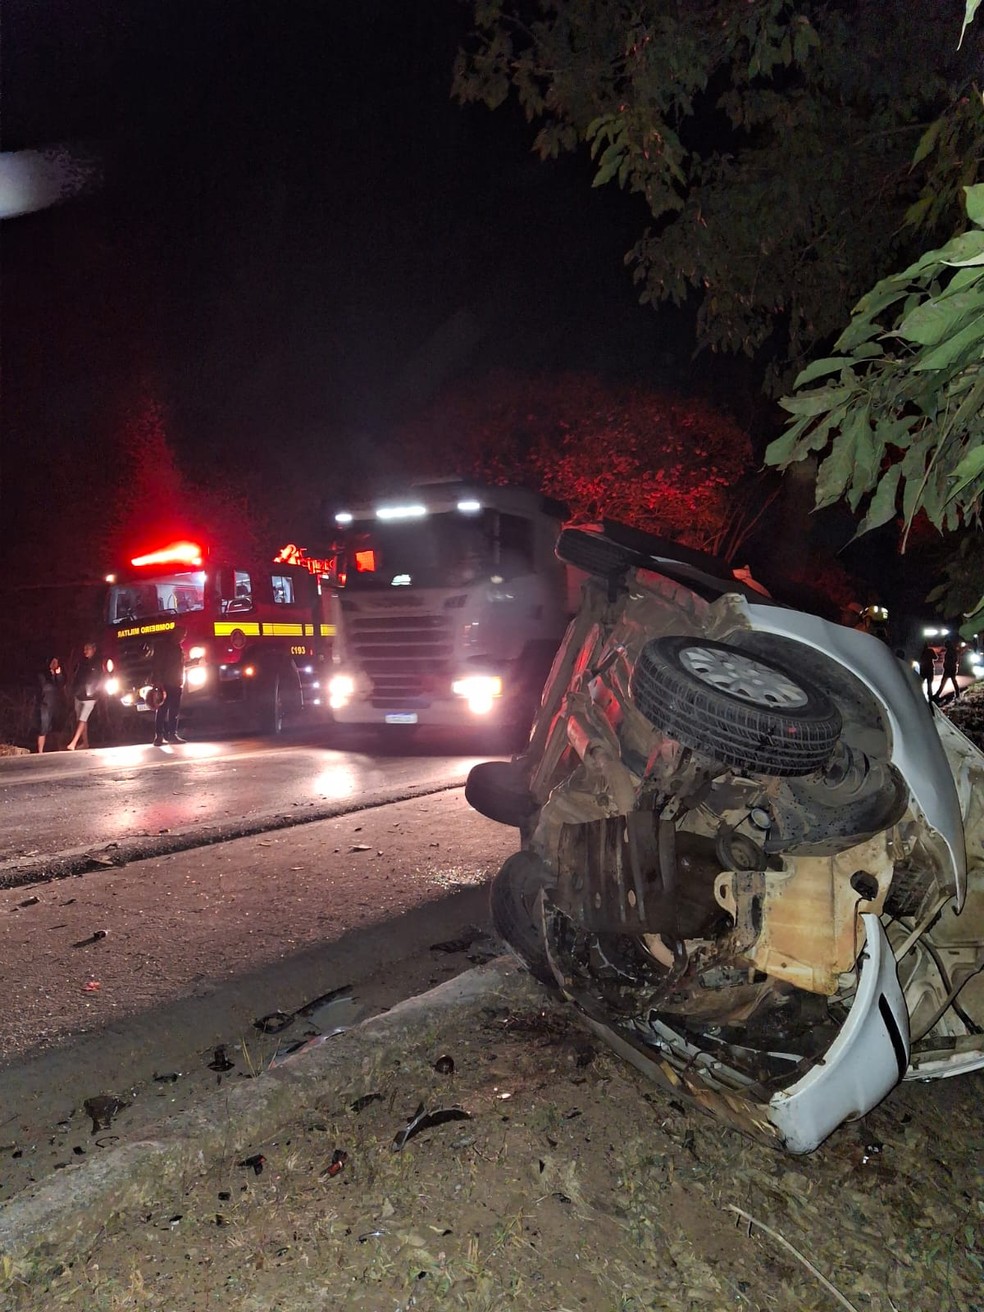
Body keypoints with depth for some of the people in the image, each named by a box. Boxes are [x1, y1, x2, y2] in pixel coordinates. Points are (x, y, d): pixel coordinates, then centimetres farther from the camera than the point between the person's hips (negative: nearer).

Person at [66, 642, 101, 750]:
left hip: (89, 697, -6)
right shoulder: (81, 663, 9)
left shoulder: (97, 664, -4)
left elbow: (100, 680, -4)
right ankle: (85, 742, 17)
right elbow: (76, 676, 15)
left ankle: (72, 744, -19)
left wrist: (93, 690, -10)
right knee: (80, 720, 10)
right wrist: (74, 689, 4)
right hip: (79, 695, 6)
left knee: (82, 720, -13)